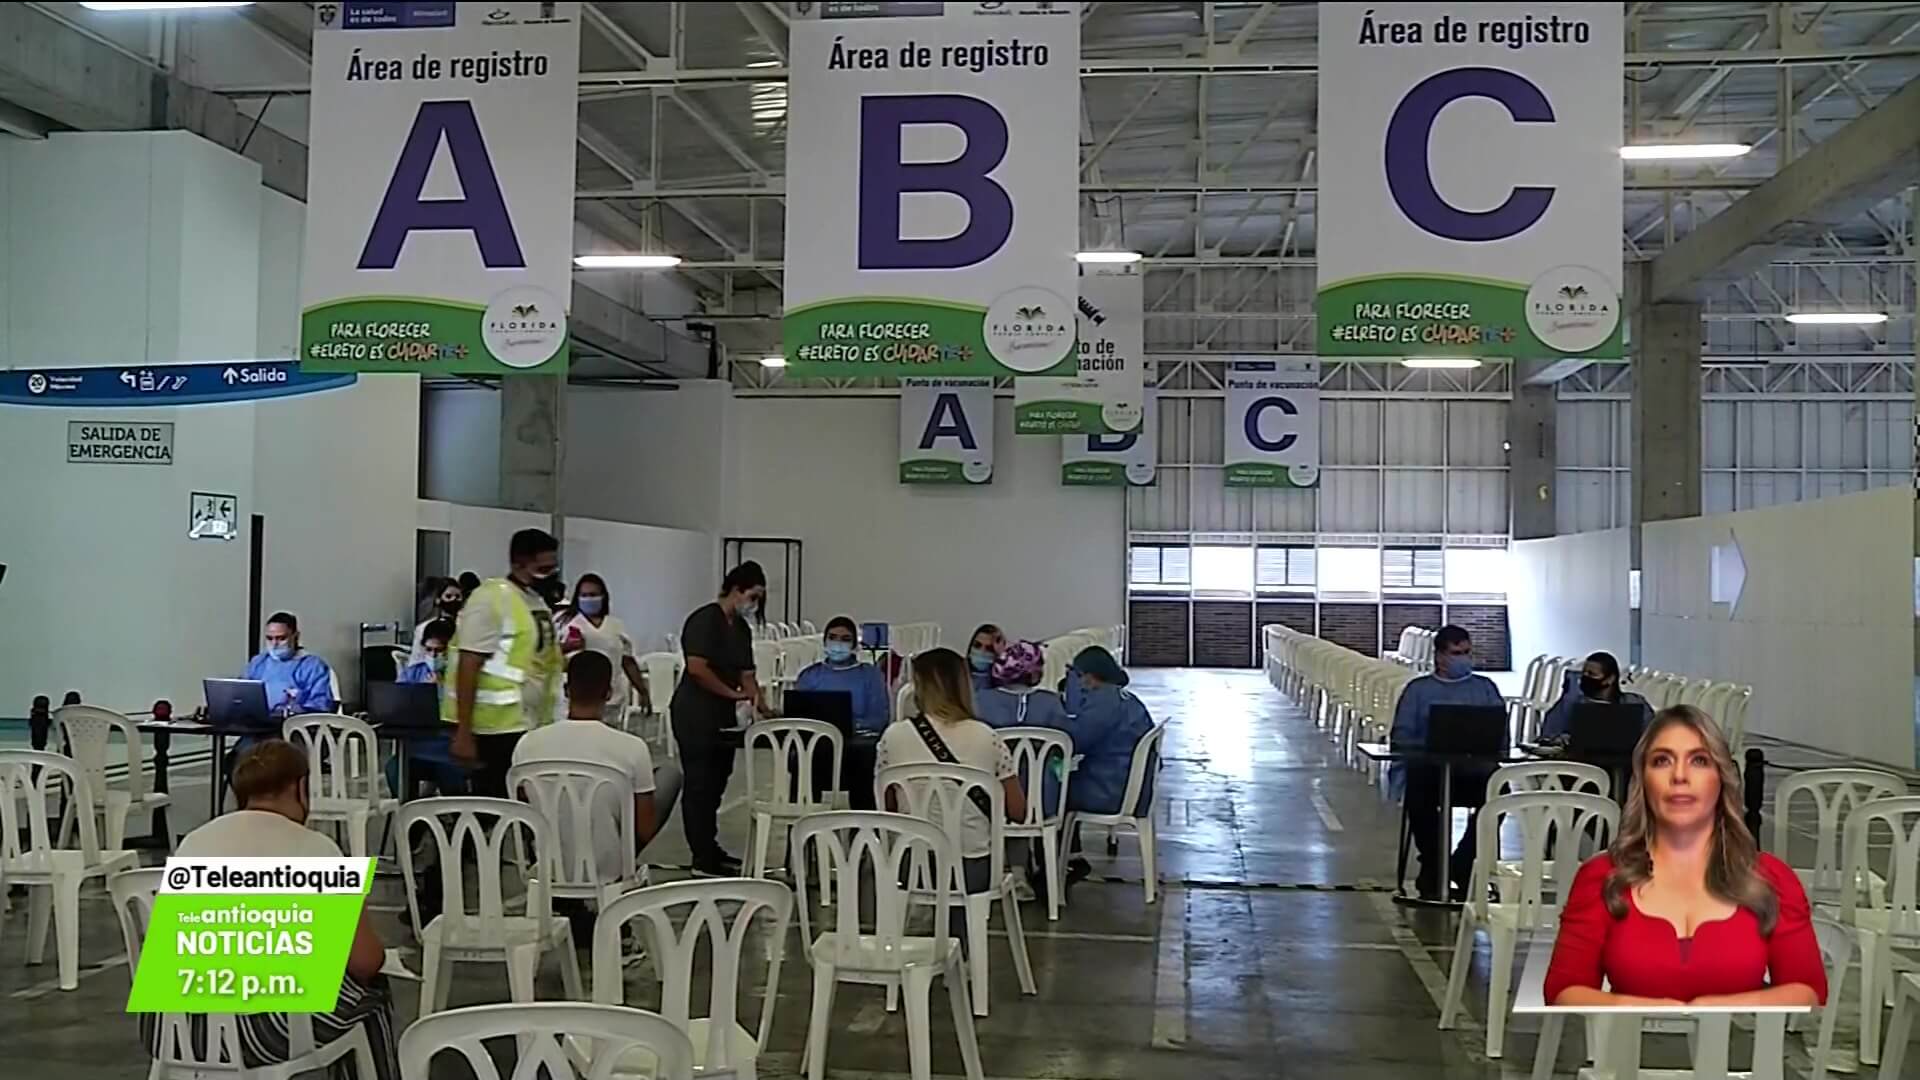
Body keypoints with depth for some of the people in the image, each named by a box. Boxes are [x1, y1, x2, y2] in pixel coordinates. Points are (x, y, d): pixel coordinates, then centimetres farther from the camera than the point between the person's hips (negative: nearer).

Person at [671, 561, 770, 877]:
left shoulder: (742, 628, 13)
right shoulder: (705, 620, -13)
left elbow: (746, 673, 13)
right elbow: (697, 668, -22)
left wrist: (761, 705, 0)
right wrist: (734, 694, -17)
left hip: (723, 716, 9)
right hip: (696, 715, -9)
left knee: (716, 783, 13)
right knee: (700, 785, -4)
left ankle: (709, 849, 23)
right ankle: (702, 859, -1)